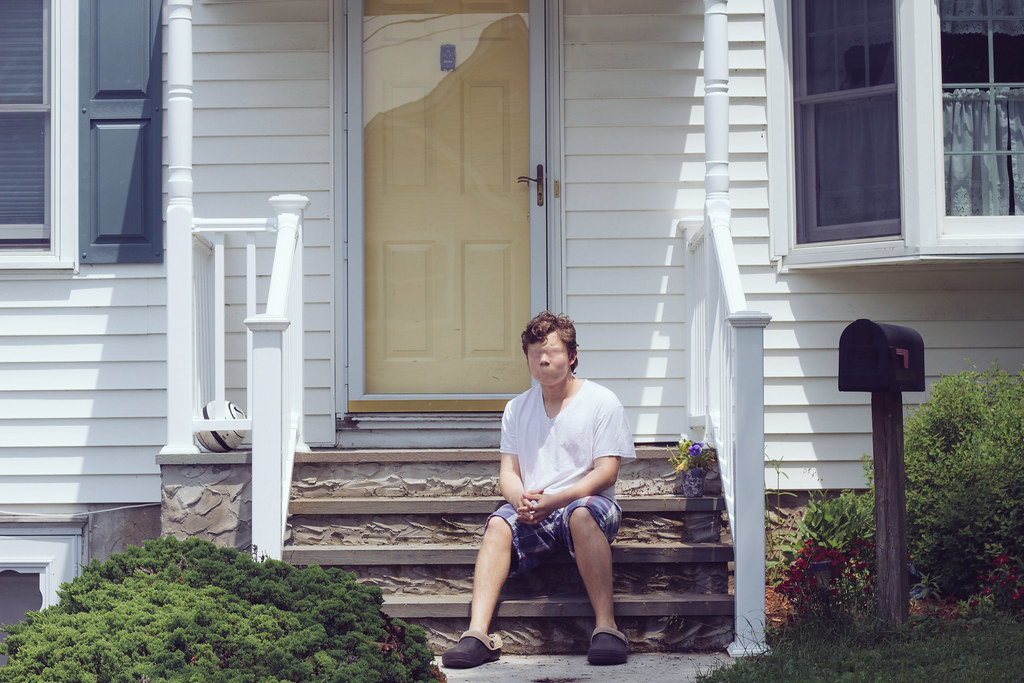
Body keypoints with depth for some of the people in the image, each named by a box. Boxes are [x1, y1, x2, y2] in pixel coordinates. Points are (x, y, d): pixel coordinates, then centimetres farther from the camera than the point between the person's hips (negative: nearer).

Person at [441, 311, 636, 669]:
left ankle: (606, 626, -42)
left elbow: (606, 473, -7)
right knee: (499, 524, -29)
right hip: (534, 512, 3)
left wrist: (554, 500, -20)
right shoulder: (517, 408, 16)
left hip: (586, 502, -3)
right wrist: (520, 500, -14)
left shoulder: (601, 402, 2)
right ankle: (477, 633, -40)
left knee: (581, 513, -38)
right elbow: (508, 471, 12)